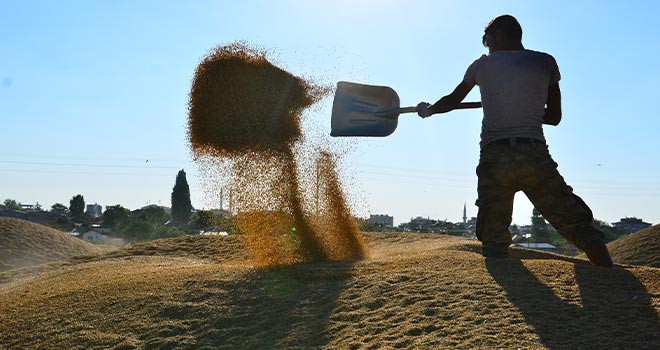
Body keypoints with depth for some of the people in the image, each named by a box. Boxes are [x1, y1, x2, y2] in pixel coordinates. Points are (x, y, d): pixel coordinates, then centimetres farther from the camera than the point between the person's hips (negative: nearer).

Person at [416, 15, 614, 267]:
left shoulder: (482, 65, 13)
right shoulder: (545, 62, 12)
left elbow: (452, 101, 27)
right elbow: (554, 116, 15)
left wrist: (428, 109, 47)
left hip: (494, 157, 1)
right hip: (535, 156, 0)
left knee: (494, 241, 2)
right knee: (579, 227, 3)